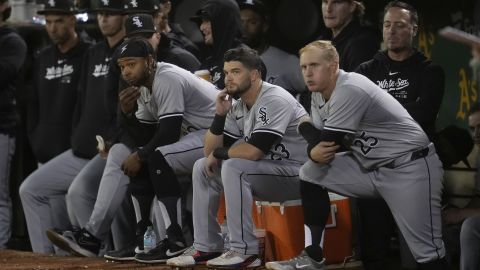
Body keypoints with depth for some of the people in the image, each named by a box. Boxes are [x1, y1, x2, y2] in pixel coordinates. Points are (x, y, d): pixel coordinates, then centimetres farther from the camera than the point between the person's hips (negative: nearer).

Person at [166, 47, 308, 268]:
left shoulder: (274, 101, -20)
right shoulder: (237, 106, 7)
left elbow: (253, 151, -28)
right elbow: (211, 151, 6)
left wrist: (218, 154, -11)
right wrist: (220, 114, -8)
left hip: (297, 174, -9)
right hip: (268, 171, 9)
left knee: (234, 167, -29)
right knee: (202, 167, 5)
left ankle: (244, 251, -23)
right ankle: (206, 247, 5)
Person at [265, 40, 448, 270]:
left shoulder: (349, 91, -22)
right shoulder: (319, 95, 6)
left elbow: (327, 143, -19)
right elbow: (319, 144, 3)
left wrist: (305, 126, 1)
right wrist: (314, 153, -20)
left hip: (410, 169, -9)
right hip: (371, 167, 9)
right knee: (310, 172, 2)